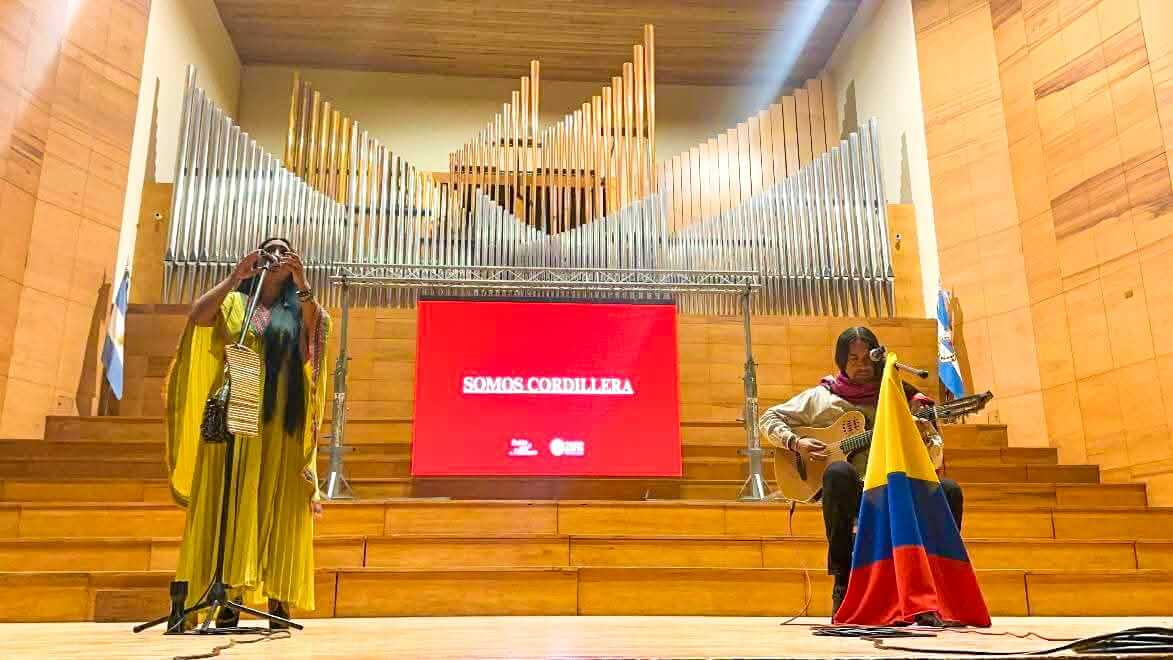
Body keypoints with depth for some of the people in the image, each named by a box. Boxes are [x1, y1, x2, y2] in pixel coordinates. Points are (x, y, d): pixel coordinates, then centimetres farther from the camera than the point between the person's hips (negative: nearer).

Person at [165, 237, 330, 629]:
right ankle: (230, 600, -4)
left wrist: (303, 285, -16)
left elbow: (320, 329, -8)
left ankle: (278, 600, -2)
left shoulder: (299, 311, 14)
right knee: (230, 504, -4)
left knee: (276, 509, -2)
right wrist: (235, 276, -9)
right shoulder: (233, 303, 14)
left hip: (281, 424, 0)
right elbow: (198, 316, -6)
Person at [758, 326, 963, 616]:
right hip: (849, 492, -1)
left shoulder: (900, 397, 12)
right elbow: (769, 418, 13)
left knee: (948, 490, -26)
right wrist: (796, 442, -5)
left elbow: (935, 459, 9)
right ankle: (843, 584, -26)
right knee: (839, 471, -37)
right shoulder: (822, 397, 10)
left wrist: (925, 439, -15)